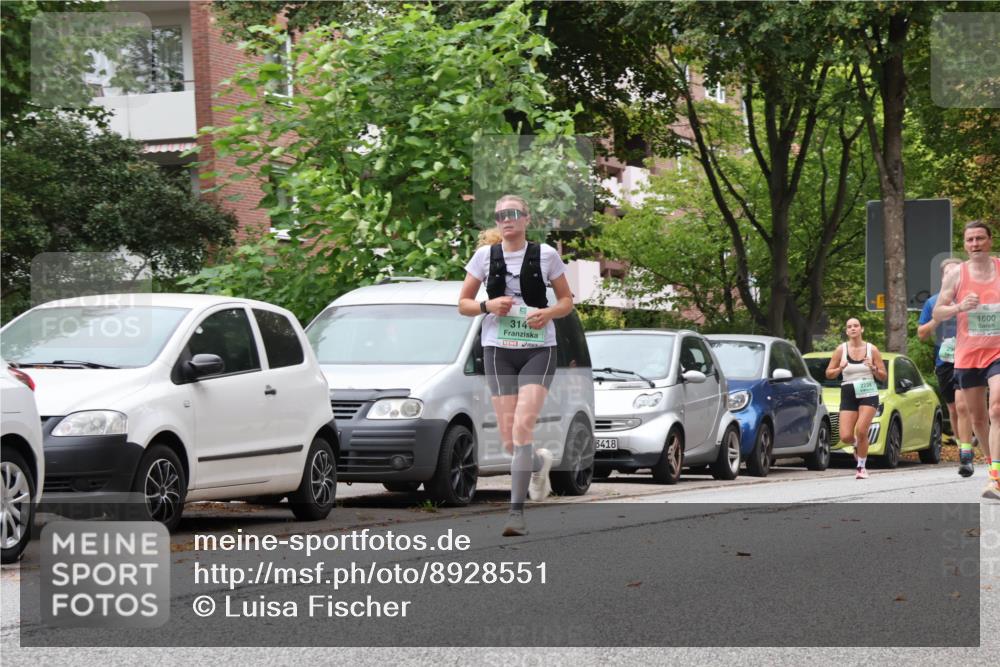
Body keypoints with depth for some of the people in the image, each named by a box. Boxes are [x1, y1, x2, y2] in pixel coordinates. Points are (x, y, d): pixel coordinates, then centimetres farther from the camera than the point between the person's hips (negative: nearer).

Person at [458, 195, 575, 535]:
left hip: (538, 349, -2)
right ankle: (539, 462, 36)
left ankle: (516, 510, -15)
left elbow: (567, 301, 9)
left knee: (523, 426, -17)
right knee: (509, 438, 0)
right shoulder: (485, 256, 4)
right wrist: (488, 306, -11)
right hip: (498, 350, 2)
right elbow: (463, 303, 9)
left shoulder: (546, 254, 2)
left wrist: (548, 313, -12)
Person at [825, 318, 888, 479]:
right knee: (845, 437, -9)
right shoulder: (841, 349, 2)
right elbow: (829, 374, 6)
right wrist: (839, 369, -14)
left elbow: (884, 376, 6)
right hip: (848, 395, 1)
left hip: (868, 394, -1)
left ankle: (862, 467, -3)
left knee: (861, 430, -19)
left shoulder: (872, 349, 2)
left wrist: (874, 369, -14)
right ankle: (857, 445, 29)